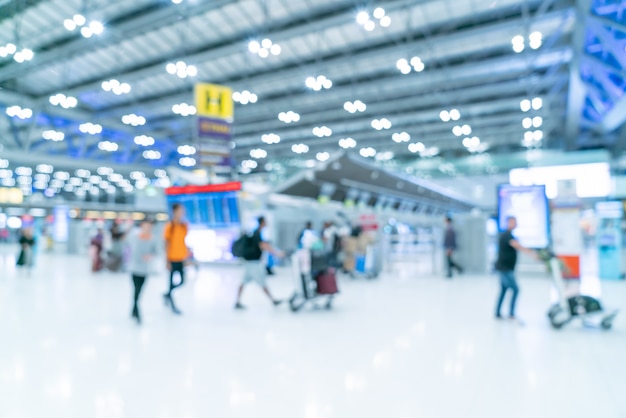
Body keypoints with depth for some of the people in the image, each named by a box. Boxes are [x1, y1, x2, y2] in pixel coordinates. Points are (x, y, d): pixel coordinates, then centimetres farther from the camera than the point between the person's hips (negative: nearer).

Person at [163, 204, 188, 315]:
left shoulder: (184, 226, 5)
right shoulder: (169, 226, -10)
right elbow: (167, 244, -9)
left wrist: (187, 255, 6)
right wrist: (167, 260, -12)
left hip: (181, 258, 5)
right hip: (173, 259, -5)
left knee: (182, 281, 8)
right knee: (172, 281, 5)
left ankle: (167, 295, 31)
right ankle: (172, 304, 20)